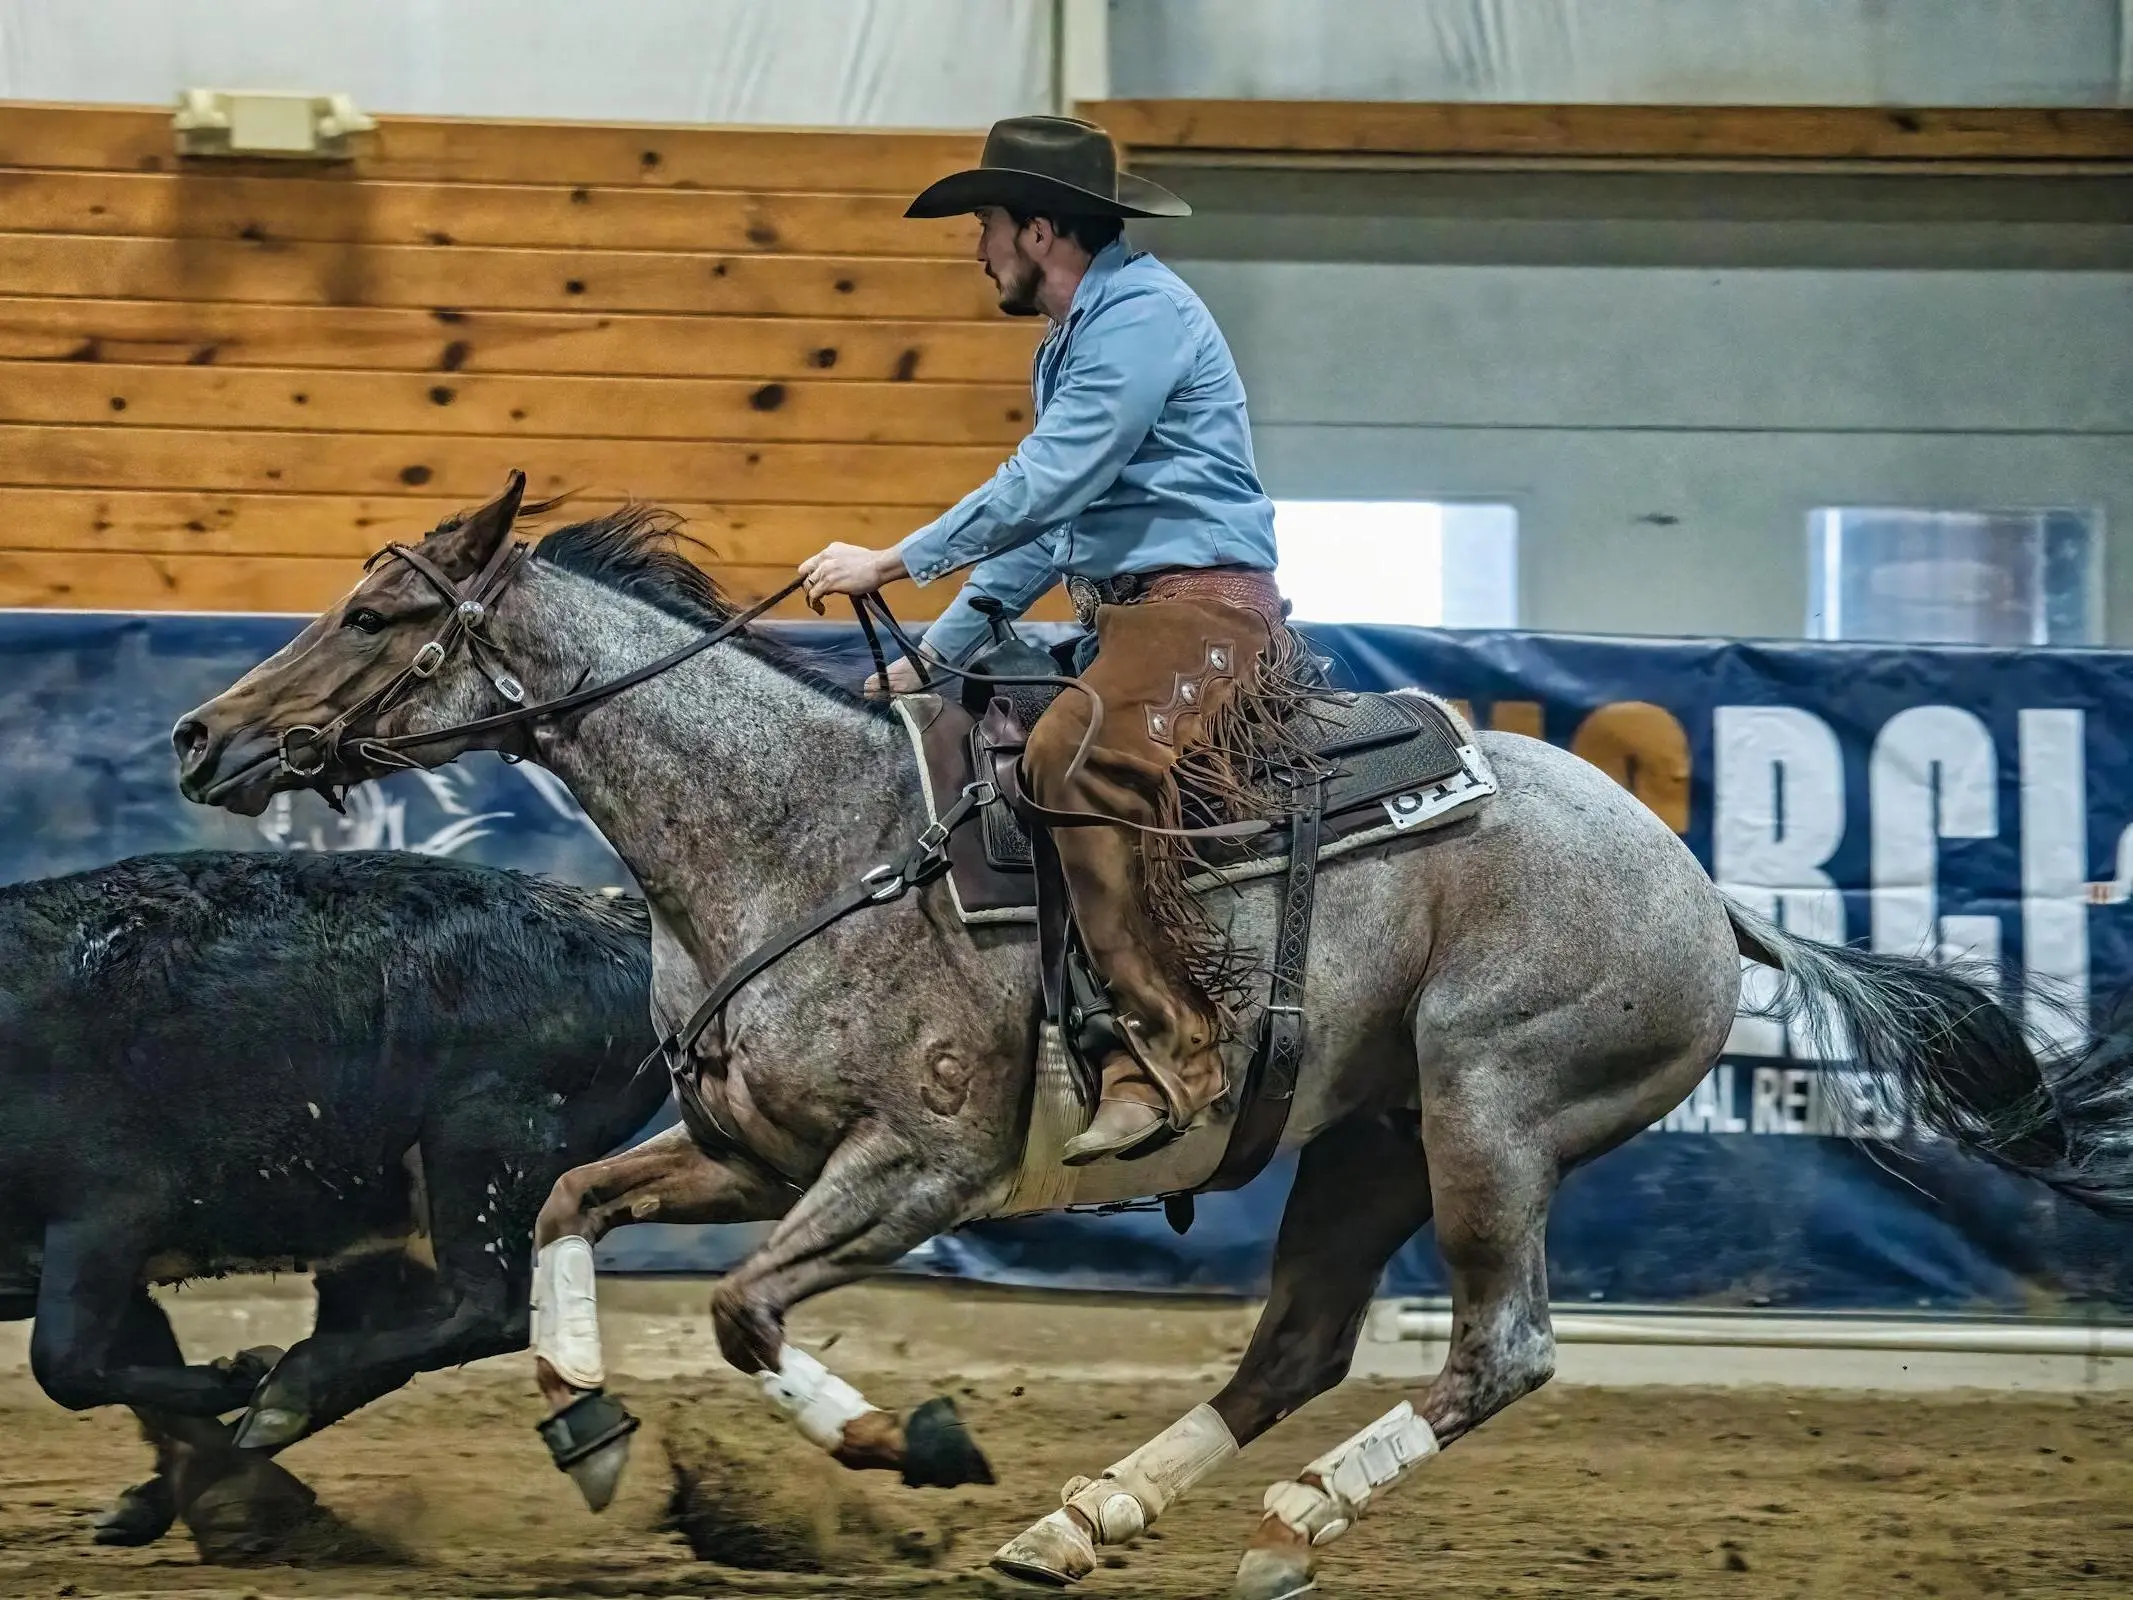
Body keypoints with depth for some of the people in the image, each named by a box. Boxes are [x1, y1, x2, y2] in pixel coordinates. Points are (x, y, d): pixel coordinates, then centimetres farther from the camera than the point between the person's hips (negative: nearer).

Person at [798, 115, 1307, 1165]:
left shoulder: (1143, 316, -11)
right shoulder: (1074, 340, 23)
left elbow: (1046, 486, -20)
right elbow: (1046, 522, 28)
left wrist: (894, 564, -16)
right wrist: (937, 654, 21)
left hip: (1204, 609, -12)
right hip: (1126, 618, 12)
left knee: (1077, 760, -34)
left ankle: (1171, 1050, -37)